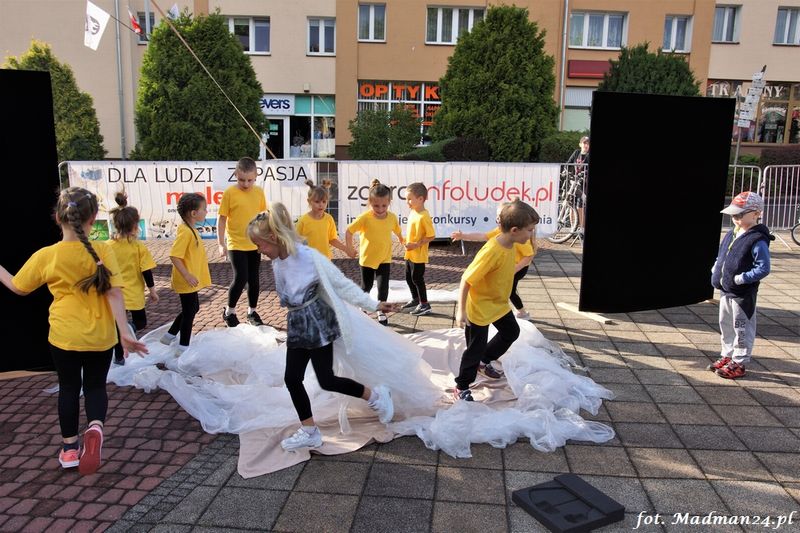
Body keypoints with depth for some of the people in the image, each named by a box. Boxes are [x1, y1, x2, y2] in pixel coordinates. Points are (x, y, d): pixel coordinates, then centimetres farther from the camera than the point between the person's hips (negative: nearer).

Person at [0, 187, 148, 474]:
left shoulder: (46, 256, -9)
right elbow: (115, 294, -15)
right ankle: (95, 427, -10)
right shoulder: (103, 251, -12)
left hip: (64, 336, 0)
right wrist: (125, 332, -13)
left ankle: (70, 448, 29)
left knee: (69, 388, 19)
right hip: (100, 337, 0)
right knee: (96, 386, 17)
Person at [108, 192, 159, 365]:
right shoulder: (139, 247, -13)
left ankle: (119, 358, 24)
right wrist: (152, 290, 1)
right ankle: (131, 328, -14)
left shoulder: (108, 247, -7)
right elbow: (147, 272, -11)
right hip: (134, 294, -2)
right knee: (140, 322, 18)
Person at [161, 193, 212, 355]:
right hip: (187, 282, -10)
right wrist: (187, 275, -27)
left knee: (192, 308, 21)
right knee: (189, 312, 1)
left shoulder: (191, 230, 8)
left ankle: (170, 336, 33)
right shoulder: (185, 232, -22)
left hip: (190, 281, 10)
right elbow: (174, 256, -27)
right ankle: (183, 347, 13)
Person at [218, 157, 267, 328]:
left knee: (253, 279, 11)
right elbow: (221, 219, -6)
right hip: (236, 244, -4)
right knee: (240, 278, -10)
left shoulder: (259, 192, 2)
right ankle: (229, 311, 12)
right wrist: (221, 244, -8)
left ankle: (252, 312, 27)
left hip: (255, 244, 4)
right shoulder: (229, 193, -9)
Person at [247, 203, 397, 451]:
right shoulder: (277, 263, 0)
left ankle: (377, 396, 18)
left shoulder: (309, 257, -23)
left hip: (317, 323, -7)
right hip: (297, 325, 7)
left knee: (326, 380, -3)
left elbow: (342, 284, -16)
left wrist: (374, 305, -12)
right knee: (292, 378, 7)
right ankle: (309, 432, 23)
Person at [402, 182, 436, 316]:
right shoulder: (412, 212, 5)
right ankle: (415, 300, 36)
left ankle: (425, 305, 13)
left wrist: (416, 244, -23)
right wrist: (408, 242, 9)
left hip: (418, 255, -9)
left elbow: (431, 236, -22)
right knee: (409, 277, 19)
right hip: (409, 254, 9)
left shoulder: (424, 216, -22)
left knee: (417, 279, 0)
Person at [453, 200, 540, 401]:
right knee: (476, 348, 4)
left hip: (500, 304, 9)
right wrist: (461, 311, -27)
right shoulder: (491, 252, -34)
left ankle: (485, 361, 44)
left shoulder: (510, 245, -8)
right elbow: (466, 280, -30)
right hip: (480, 308, -9)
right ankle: (461, 388, 23)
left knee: (511, 332, 26)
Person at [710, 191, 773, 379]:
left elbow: (763, 268, -21)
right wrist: (716, 271, 5)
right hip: (726, 291, 9)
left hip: (743, 295, -8)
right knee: (726, 326, 19)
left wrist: (739, 278, -25)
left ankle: (739, 363, 15)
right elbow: (721, 256, 21)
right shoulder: (731, 235, 7)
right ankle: (726, 356, 34)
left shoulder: (757, 240, -18)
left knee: (742, 329, 4)